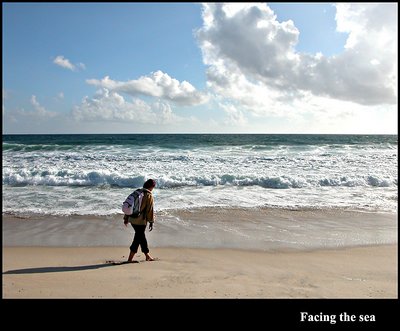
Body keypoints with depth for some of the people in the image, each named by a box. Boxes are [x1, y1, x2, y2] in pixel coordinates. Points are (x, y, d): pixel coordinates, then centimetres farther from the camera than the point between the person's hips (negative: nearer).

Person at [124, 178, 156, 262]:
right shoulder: (149, 196, -10)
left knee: (141, 236, 18)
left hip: (132, 219, 7)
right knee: (138, 239, 2)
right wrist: (151, 222, -4)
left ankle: (147, 255, 31)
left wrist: (126, 218, 18)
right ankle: (130, 259, 4)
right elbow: (150, 210, -11)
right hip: (141, 221, -7)